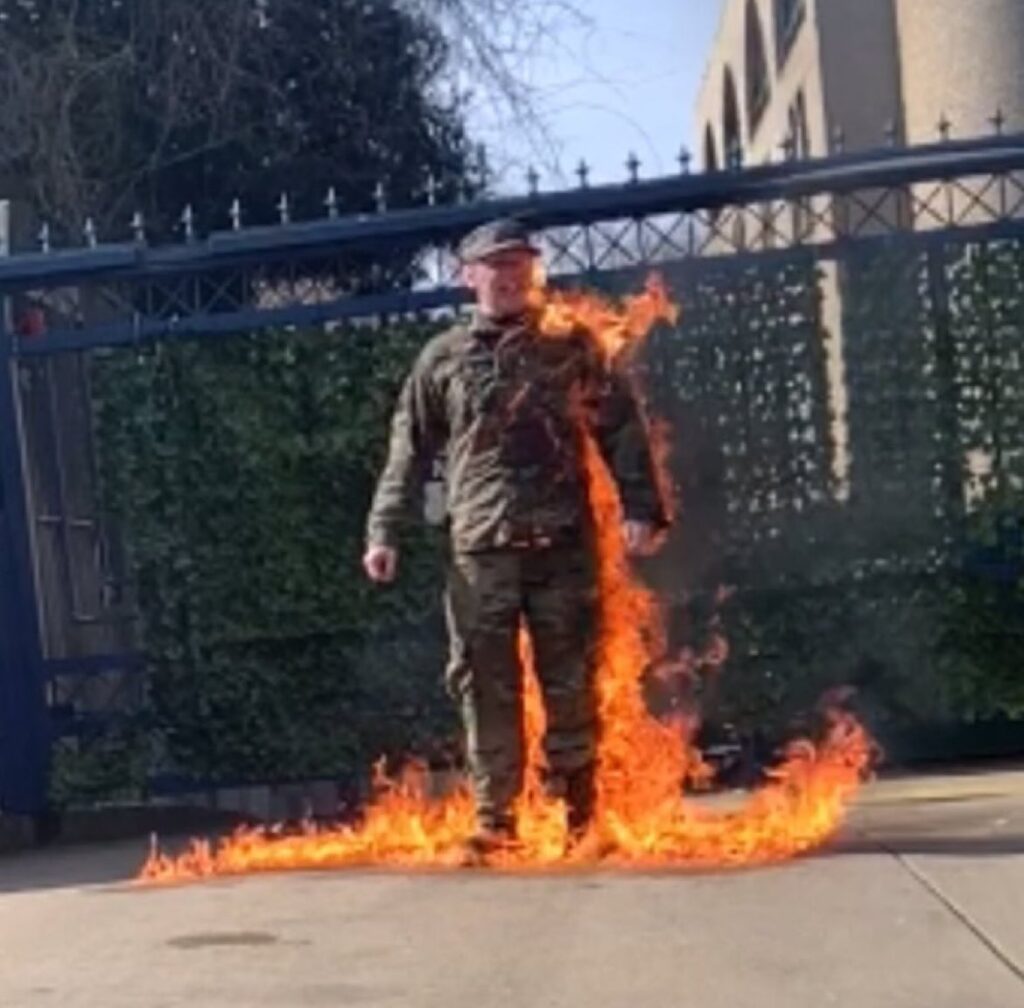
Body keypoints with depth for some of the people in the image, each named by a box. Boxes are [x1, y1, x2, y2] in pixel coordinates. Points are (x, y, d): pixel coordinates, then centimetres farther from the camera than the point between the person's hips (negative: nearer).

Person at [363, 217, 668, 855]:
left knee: (572, 683, 4)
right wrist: (385, 531, 3)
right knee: (487, 688, 1)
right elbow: (410, 453, 10)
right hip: (480, 550, 0)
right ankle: (495, 818, 10)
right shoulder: (443, 360, 9)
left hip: (565, 544, 0)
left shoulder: (571, 347, 8)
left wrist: (640, 508, -6)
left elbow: (622, 429, 5)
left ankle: (579, 815, 16)